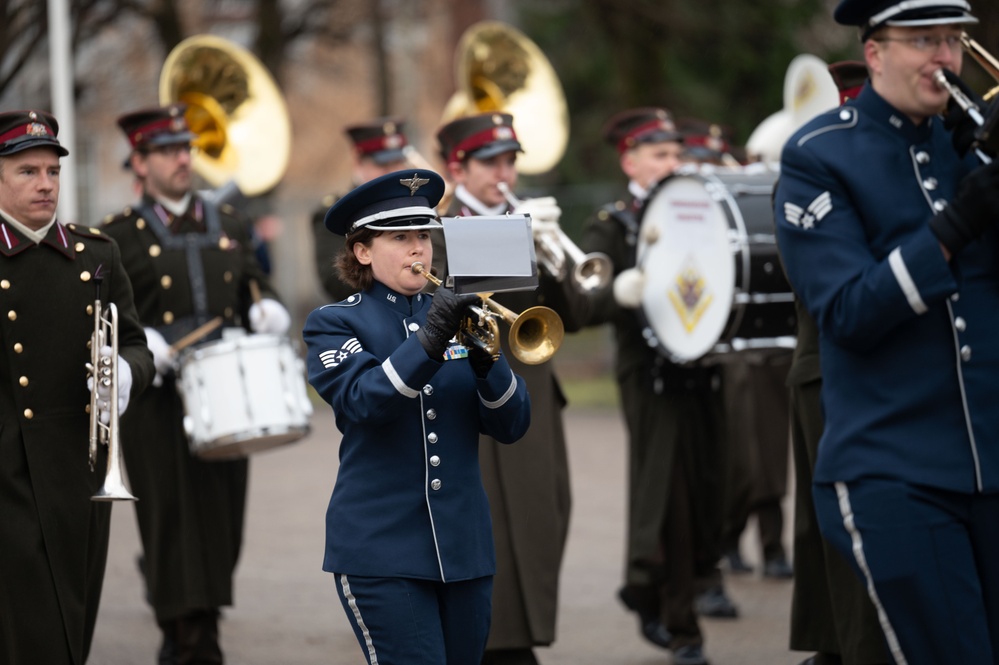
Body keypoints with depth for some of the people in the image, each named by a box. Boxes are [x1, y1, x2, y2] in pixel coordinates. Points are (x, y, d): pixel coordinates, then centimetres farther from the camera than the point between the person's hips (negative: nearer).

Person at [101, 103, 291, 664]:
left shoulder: (230, 226, 15)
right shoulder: (120, 237, 1)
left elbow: (255, 283, 19)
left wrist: (266, 308, -4)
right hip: (158, 401, -4)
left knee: (222, 515, 6)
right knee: (175, 517, -6)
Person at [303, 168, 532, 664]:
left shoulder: (453, 316, 13)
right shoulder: (334, 324, 2)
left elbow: (510, 427, 5)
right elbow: (363, 402, -17)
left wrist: (485, 362, -14)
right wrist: (429, 341, -29)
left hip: (463, 548, 4)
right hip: (382, 550, -4)